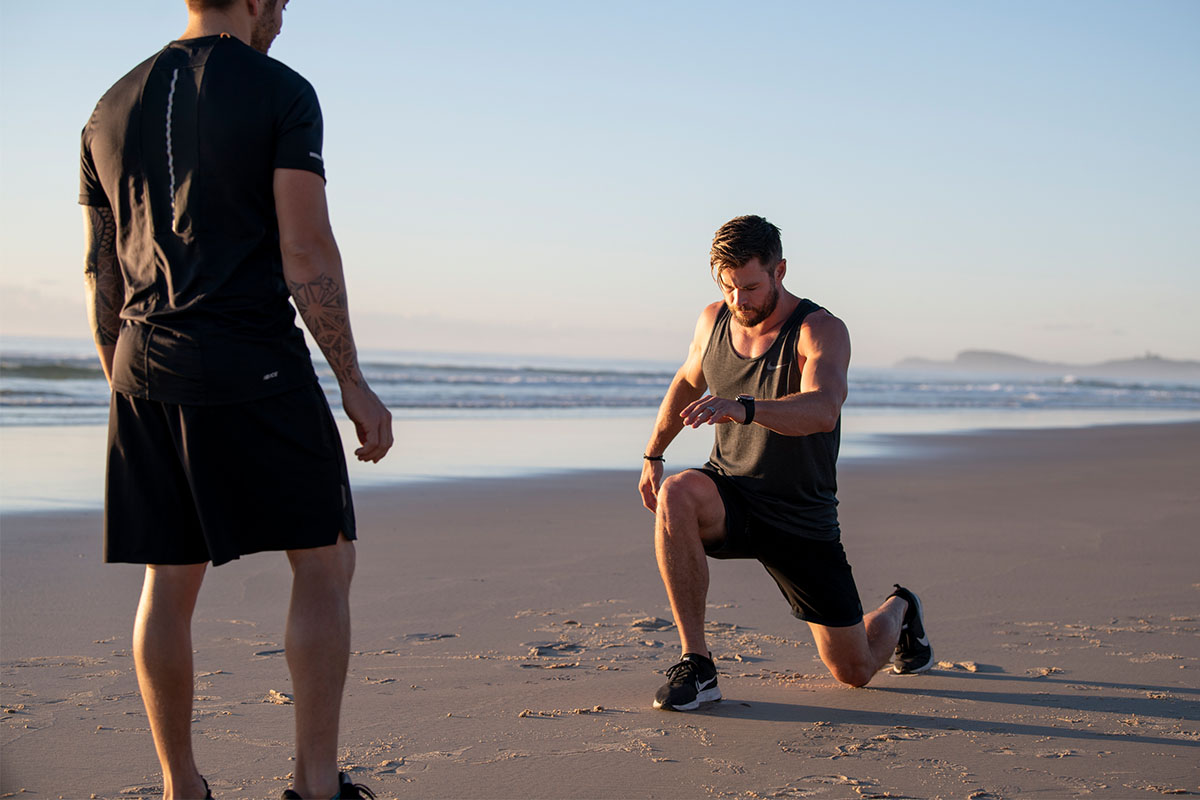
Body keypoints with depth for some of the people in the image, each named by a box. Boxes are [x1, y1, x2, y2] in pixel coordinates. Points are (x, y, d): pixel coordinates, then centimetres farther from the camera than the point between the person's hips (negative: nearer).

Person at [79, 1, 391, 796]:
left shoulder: (112, 110, 14)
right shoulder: (281, 92, -3)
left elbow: (101, 275, 15)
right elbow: (307, 258, -11)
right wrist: (353, 383, -6)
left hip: (146, 372, 6)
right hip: (255, 368, -6)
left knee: (170, 582, 9)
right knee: (324, 561, 3)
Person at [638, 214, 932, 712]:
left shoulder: (822, 331, -19)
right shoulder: (713, 320, -3)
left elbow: (822, 410, -40)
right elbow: (688, 381, 21)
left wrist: (742, 408, -56)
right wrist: (652, 454, 21)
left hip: (801, 518, -3)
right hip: (730, 496, 3)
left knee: (855, 672, 5)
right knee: (676, 495, -35)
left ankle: (899, 611, 44)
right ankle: (696, 665, -25)